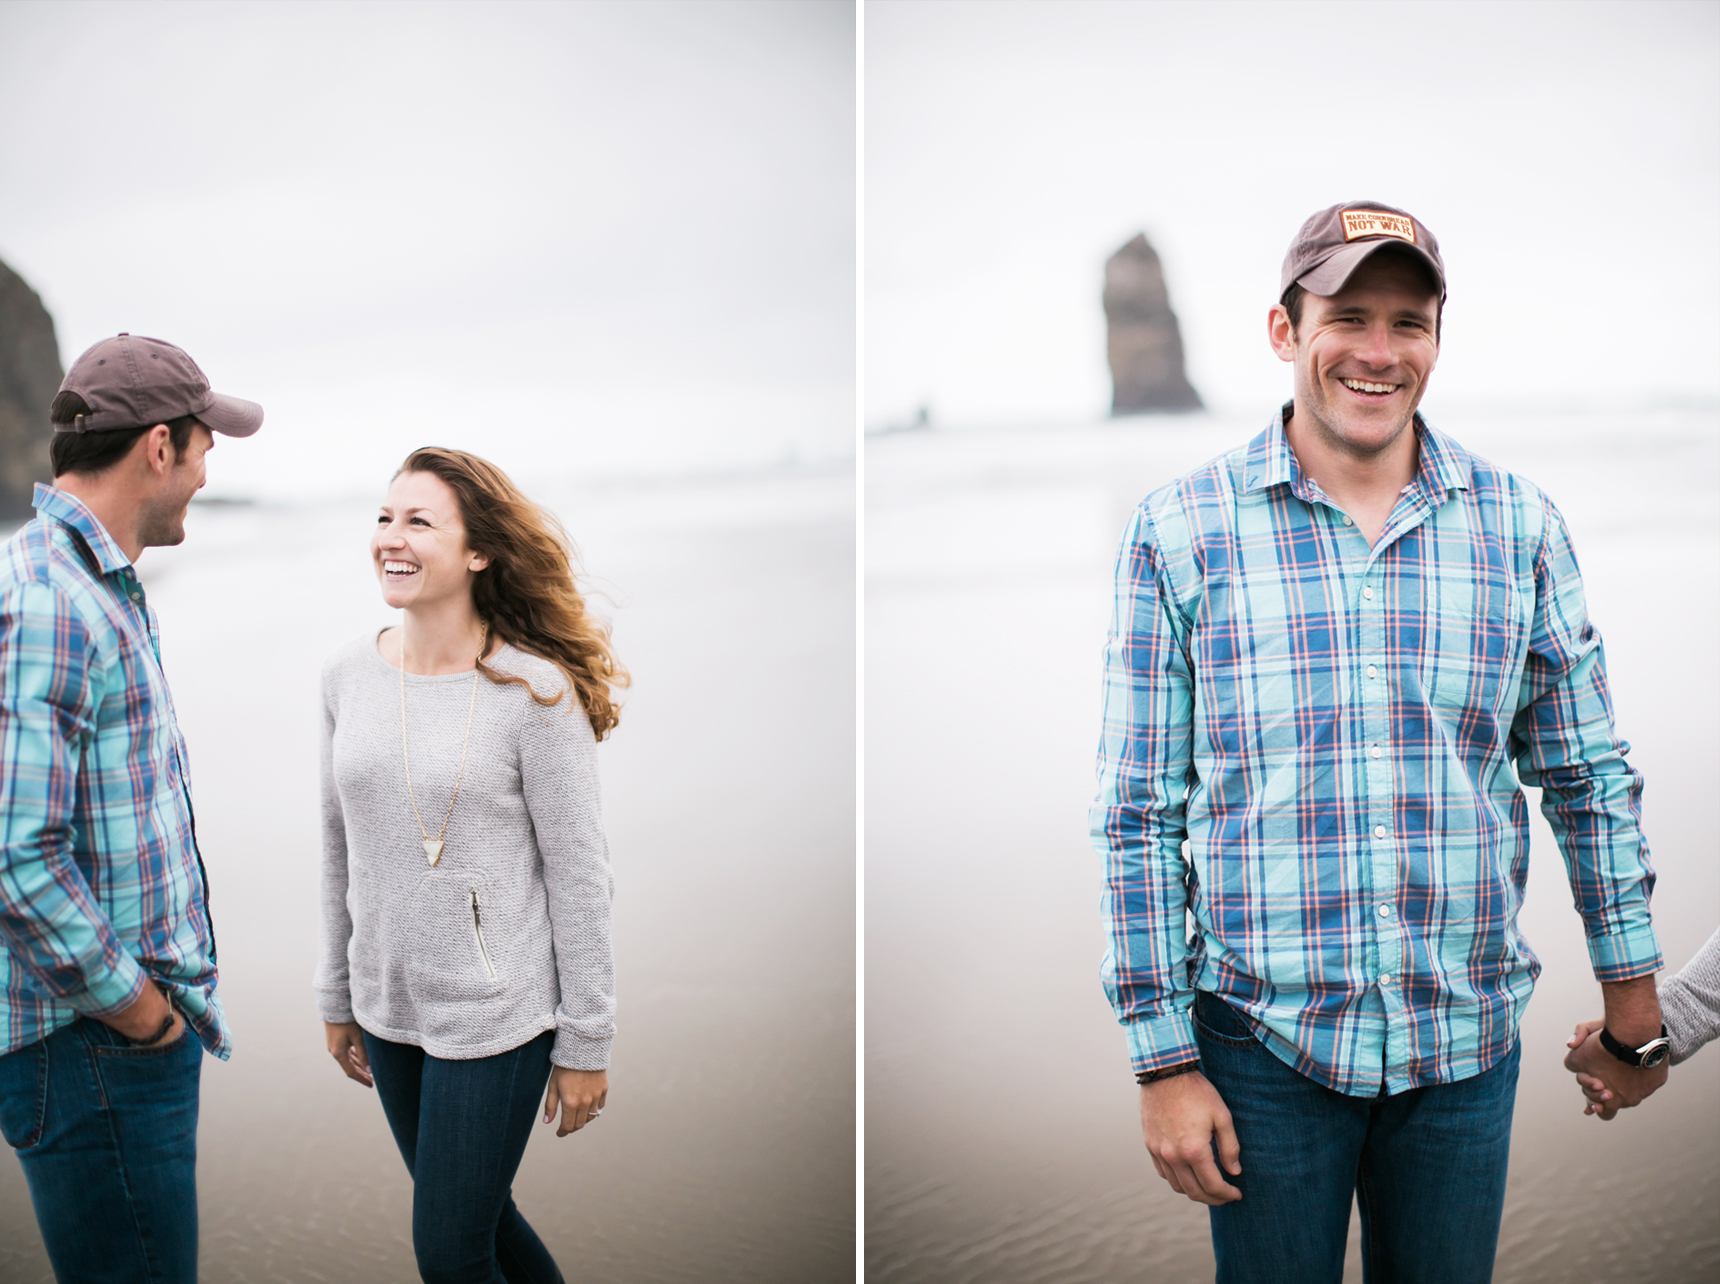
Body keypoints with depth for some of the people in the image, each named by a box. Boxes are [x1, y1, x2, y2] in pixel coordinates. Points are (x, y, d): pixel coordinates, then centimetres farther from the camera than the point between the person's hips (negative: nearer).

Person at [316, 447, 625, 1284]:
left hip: (495, 1018, -5)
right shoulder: (348, 674, 1)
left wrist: (585, 1043, -9)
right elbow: (340, 847, 11)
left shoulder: (535, 690, -15)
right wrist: (338, 996, 15)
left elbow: (578, 874, -11)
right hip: (388, 1008, 5)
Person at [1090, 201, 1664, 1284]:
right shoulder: (1181, 530, -4)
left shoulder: (1521, 526, 2)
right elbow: (1139, 814, -4)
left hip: (1466, 1047, 2)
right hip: (1261, 1041, -2)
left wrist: (1631, 984, 11)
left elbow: (1587, 775, 11)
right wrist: (1163, 1063, -5)